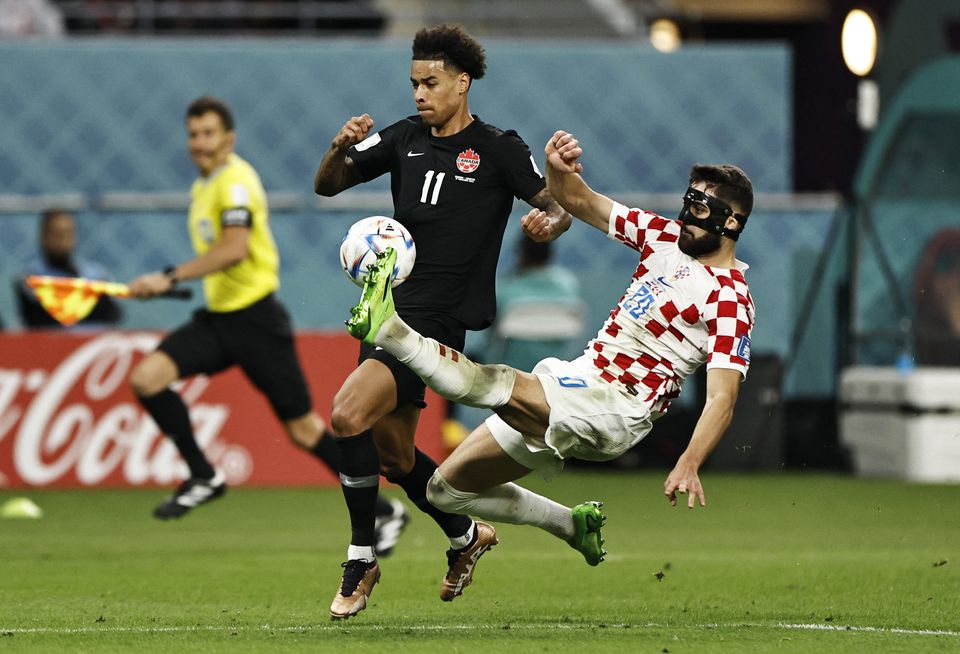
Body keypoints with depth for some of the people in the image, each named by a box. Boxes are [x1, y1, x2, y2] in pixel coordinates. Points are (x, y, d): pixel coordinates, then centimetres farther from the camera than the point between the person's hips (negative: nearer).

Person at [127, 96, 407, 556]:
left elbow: (234, 248, -29)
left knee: (303, 429, -2)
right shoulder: (202, 187, 15)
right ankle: (203, 478, -2)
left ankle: (384, 511, 12)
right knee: (146, 378, -13)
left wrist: (170, 279, -31)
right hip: (217, 317, 8)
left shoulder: (236, 181, -15)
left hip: (254, 317, -8)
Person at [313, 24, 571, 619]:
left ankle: (361, 560, -10)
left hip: (440, 318, -7)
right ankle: (466, 536, 38)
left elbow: (562, 206, 0)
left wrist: (550, 224, -24)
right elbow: (327, 185, 10)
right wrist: (342, 148, -11)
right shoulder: (406, 139, 10)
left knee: (349, 415, -23)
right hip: (391, 304, 7)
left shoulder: (499, 149, -4)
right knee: (392, 453, 14)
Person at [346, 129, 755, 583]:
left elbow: (721, 398, -20)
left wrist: (690, 464, -36)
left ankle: (385, 327, -42)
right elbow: (579, 201, 12)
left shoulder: (730, 299, -11)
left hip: (614, 413, -9)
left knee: (499, 385, -35)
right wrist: (558, 170, -12)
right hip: (576, 383, 9)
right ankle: (574, 524, 23)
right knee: (448, 488, 13)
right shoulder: (666, 238, 11)